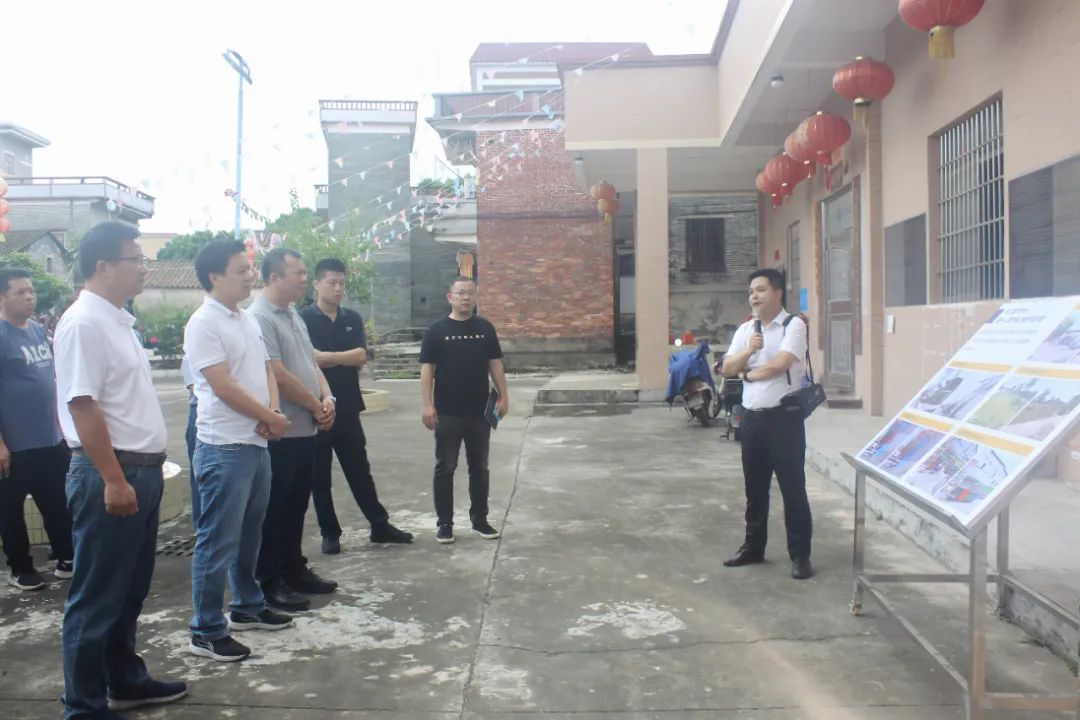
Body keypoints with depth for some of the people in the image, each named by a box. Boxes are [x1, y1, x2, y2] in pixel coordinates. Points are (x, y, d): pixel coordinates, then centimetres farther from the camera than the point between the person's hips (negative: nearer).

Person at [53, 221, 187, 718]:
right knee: (98, 596, 3)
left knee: (131, 589, 19)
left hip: (140, 470, 9)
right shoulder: (84, 323, -15)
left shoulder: (117, 320, 14)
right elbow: (82, 405, -21)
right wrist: (113, 479, -22)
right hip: (108, 475, -9)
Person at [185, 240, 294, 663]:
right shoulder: (203, 324, -13)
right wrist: (271, 418, -9)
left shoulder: (248, 320, 13)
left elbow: (266, 370, 15)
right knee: (218, 542, -2)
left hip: (257, 443, 8)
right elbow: (223, 386, -18)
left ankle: (247, 607, 33)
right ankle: (207, 632, 9)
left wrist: (273, 412, -4)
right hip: (224, 448, -8)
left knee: (249, 534, 19)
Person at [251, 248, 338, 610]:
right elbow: (277, 376, -20)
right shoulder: (260, 318, -16)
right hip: (279, 433, -9)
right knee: (274, 508, 2)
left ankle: (295, 569, 29)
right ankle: (271, 580, 13)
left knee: (296, 505, 17)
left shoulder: (293, 316, 14)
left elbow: (312, 363, 18)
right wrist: (317, 406, -10)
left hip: (305, 430, 9)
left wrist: (327, 397, 0)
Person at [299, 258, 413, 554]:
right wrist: (344, 357, -15)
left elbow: (361, 357, -4)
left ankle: (380, 525, 20)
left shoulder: (353, 319, 8)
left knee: (360, 470, 12)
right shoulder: (303, 319, -4)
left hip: (347, 408, 3)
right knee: (319, 475, 7)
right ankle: (330, 533, 18)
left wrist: (326, 357, -12)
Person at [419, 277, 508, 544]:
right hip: (447, 413, -2)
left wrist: (503, 396, 1)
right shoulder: (437, 331, -2)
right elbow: (427, 368, -5)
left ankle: (480, 519, 22)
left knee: (479, 467, 11)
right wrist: (426, 405, -12)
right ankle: (445, 523, 15)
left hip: (480, 412, 3)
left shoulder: (485, 328, 5)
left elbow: (495, 363, 8)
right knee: (445, 468, 5)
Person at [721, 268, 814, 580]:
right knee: (755, 487, 14)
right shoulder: (745, 329, 12)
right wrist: (748, 350, -11)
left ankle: (800, 555, 9)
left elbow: (780, 363, -19)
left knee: (792, 487, 0)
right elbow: (727, 368, 8)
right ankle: (753, 547, 26)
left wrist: (748, 373, -3)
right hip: (752, 417, 6)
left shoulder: (794, 325, -7)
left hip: (784, 417, -6)